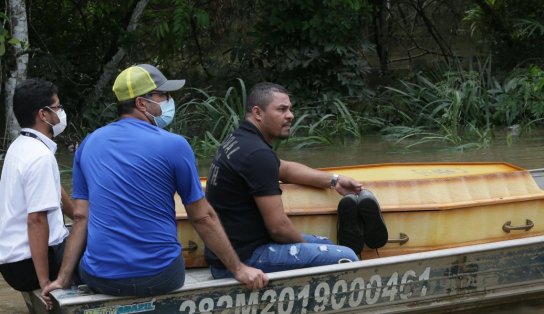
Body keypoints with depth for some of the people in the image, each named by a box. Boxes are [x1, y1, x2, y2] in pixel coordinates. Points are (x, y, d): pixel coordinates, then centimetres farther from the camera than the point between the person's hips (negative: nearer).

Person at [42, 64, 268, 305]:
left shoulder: (89, 144, 6)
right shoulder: (173, 145, -7)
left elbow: (81, 216, 5)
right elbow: (202, 217, -3)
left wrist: (62, 278, 9)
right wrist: (239, 269, 5)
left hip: (100, 279, 3)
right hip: (158, 278, -3)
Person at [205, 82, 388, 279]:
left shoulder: (237, 140, 11)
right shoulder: (257, 154, -21)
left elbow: (284, 169, 29)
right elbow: (278, 226, -20)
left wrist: (333, 180, 19)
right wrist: (304, 245, -1)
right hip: (242, 260, -11)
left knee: (324, 244, 24)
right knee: (345, 258, -14)